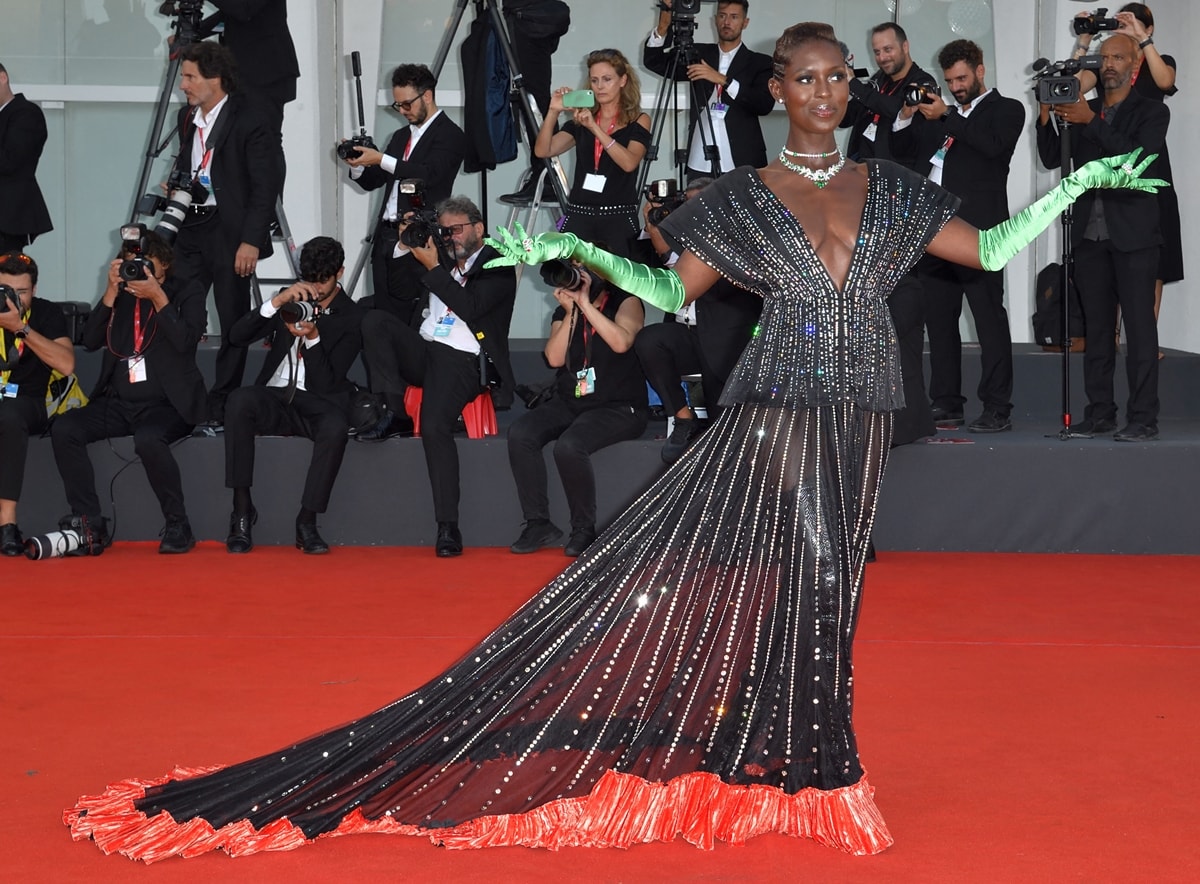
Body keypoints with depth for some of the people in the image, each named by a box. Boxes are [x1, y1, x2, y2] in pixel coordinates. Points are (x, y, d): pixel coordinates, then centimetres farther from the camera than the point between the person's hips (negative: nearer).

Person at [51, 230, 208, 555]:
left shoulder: (187, 292, 3)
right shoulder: (121, 294, 13)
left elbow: (186, 340, -13)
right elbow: (90, 341, 2)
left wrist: (157, 296, -17)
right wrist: (111, 291, -4)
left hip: (166, 404, -5)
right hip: (118, 403, 5)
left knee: (148, 439, -37)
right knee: (63, 428, -19)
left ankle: (178, 526, -20)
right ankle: (89, 525, -15)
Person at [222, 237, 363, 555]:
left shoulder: (352, 317, 2)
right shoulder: (292, 301, 12)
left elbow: (329, 382, -5)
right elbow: (237, 336, -1)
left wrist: (313, 338, -20)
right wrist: (277, 301, -14)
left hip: (319, 404, -2)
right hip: (275, 400, 2)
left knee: (336, 427, -38)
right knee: (239, 399, -32)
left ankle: (307, 522, -27)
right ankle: (242, 510, -28)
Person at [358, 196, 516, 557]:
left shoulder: (497, 266, 3)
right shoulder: (442, 261, 22)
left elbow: (470, 308, -13)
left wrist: (433, 267, -10)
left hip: (461, 362, -7)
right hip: (421, 350, 7)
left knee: (434, 425, -31)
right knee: (374, 319, -20)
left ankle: (448, 526, -28)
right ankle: (392, 410, -18)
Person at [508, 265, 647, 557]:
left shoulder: (625, 302, 0)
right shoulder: (563, 312, 13)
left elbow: (621, 342, -20)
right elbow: (555, 358, -2)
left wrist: (586, 303, -17)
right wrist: (571, 312, -9)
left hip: (618, 407, -6)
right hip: (568, 404, 6)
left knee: (569, 446, -33)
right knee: (519, 434, -22)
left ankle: (584, 530, -16)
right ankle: (538, 523, -16)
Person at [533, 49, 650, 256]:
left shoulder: (638, 121, 4)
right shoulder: (580, 119, 13)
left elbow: (629, 163, -14)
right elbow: (542, 151, 1)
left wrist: (595, 128, -21)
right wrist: (553, 112, -12)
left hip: (618, 218, -3)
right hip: (579, 215, 3)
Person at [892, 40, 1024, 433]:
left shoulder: (1005, 109, 5)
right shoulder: (940, 113, 22)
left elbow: (993, 144, -14)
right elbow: (904, 149, 22)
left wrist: (946, 118, -10)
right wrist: (906, 117, 5)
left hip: (976, 231, -7)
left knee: (989, 319, -6)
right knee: (938, 319, 9)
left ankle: (997, 410, -5)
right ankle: (946, 403, 16)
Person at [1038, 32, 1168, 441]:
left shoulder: (1151, 112, 1)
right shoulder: (1083, 110, 14)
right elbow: (1052, 159, 10)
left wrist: (1091, 122, -20)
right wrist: (1046, 118, -6)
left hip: (1132, 235, -5)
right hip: (1090, 235, 5)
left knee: (1139, 327, -5)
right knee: (1096, 328, 7)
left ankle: (1142, 419, -4)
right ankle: (1100, 413, 12)